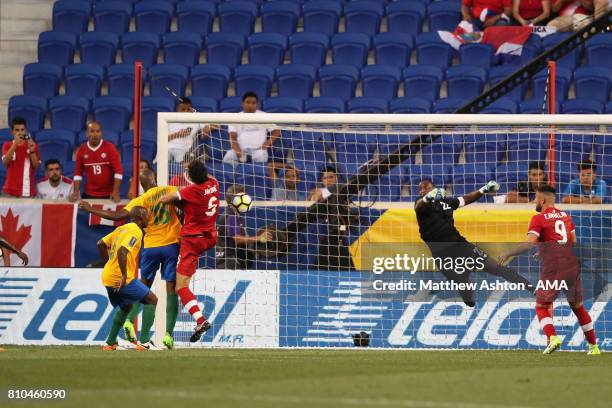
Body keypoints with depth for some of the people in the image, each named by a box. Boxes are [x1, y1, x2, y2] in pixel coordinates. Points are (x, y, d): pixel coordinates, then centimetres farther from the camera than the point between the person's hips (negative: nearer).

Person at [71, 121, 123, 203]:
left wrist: (115, 192, -17)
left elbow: (118, 171, -8)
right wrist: (76, 192, -2)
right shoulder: (81, 150, 2)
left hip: (108, 195, -2)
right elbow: (78, 173, 8)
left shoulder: (110, 148, -7)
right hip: (89, 195, 2)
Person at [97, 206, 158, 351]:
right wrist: (124, 275, -22)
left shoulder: (122, 229, 16)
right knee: (152, 300, 2)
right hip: (121, 279, -9)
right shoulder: (136, 231, -11)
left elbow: (101, 244, 18)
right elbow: (122, 251, -25)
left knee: (125, 306, 28)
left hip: (107, 277, 9)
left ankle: (110, 343, 25)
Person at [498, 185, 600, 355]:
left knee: (541, 307, 6)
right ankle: (593, 345, 15)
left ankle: (552, 337, -18)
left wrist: (508, 254, -7)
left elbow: (529, 244, -15)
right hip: (572, 265, 5)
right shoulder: (565, 216, 15)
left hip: (552, 269, -5)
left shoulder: (538, 219, -4)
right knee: (577, 306, 17)